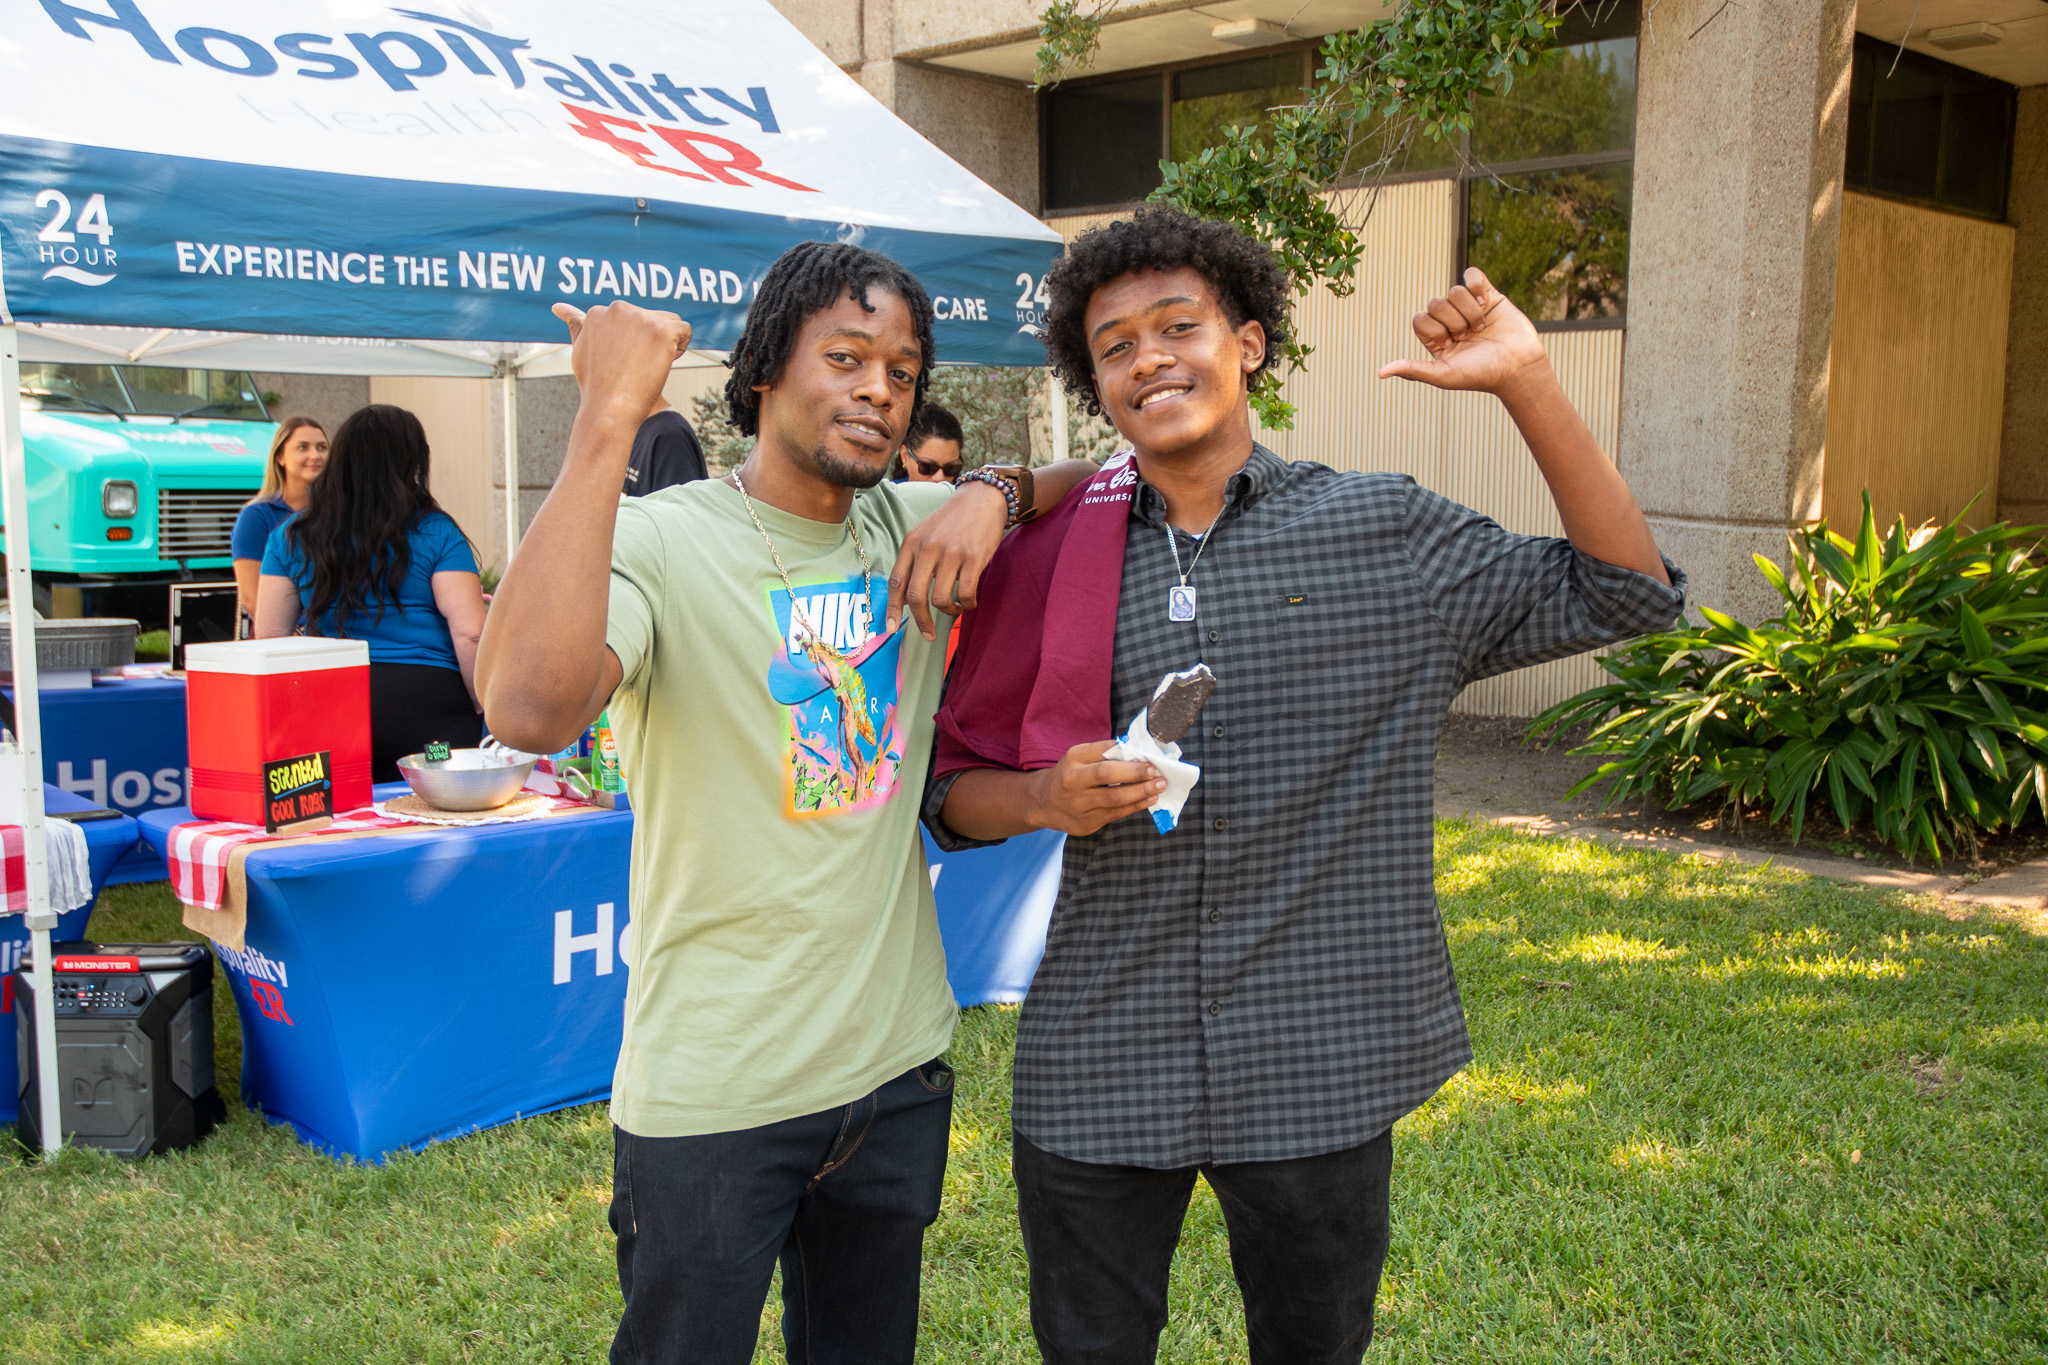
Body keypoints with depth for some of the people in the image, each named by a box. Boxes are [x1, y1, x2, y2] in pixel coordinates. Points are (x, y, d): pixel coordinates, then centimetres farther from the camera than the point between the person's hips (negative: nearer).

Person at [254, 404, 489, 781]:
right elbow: (469, 634, -8)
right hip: (426, 704, -3)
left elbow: (268, 637, 10)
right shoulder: (436, 533, -2)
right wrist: (486, 707, 4)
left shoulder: (292, 537, 8)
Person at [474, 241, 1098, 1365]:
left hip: (898, 1066, 6)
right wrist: (609, 416, -32)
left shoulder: (916, 527, 3)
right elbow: (530, 708, -34)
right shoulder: (658, 541, -15)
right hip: (710, 1093, -5)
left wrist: (995, 490, -9)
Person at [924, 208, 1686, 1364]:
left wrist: (1529, 383, -11)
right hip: (1097, 1066, 1)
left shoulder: (1389, 535, -1)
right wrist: (1047, 799, -16)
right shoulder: (1058, 560, 1)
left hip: (1315, 1065, 0)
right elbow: (955, 790, 7)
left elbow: (1626, 597, -2)